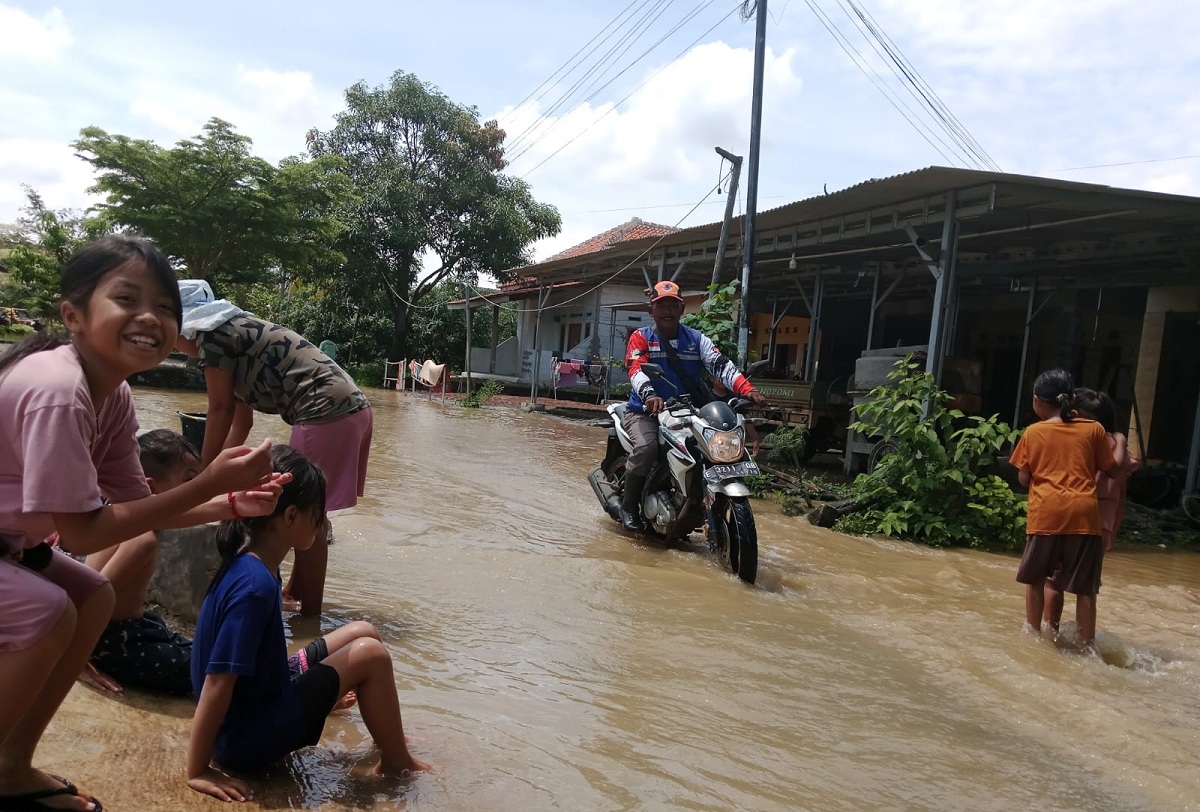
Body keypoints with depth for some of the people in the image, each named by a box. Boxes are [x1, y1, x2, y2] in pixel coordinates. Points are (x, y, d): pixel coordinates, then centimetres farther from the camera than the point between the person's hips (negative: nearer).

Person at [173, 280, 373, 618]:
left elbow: (220, 411, 0)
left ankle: (311, 615, 9)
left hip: (326, 412, -10)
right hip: (350, 406, 10)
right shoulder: (236, 331, 25)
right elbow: (241, 420, 28)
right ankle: (295, 589, 35)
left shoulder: (210, 331, -1)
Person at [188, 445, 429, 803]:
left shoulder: (254, 563, -1)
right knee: (371, 655, -13)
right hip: (246, 737, -9)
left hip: (264, 693, 9)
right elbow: (217, 683, -28)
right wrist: (198, 772, -21)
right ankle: (397, 764, 8)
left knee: (363, 633, 8)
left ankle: (388, 740, 26)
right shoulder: (256, 584, -30)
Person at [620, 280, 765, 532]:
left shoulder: (697, 339, 9)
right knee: (646, 448, -31)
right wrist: (649, 396, -40)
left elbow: (720, 365, -7)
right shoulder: (641, 338, 2)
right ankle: (629, 506, -11)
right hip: (646, 412, -4)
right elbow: (636, 370, -17)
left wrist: (746, 389, -26)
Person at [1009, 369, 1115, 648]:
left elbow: (1024, 478, 7)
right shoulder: (1094, 429, 7)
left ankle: (1033, 633, 25)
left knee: (1035, 578, 18)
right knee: (1085, 588, 6)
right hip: (1083, 513, 1)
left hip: (1046, 513, 0)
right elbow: (1108, 469, 14)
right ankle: (1086, 645, 9)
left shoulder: (1033, 432, 5)